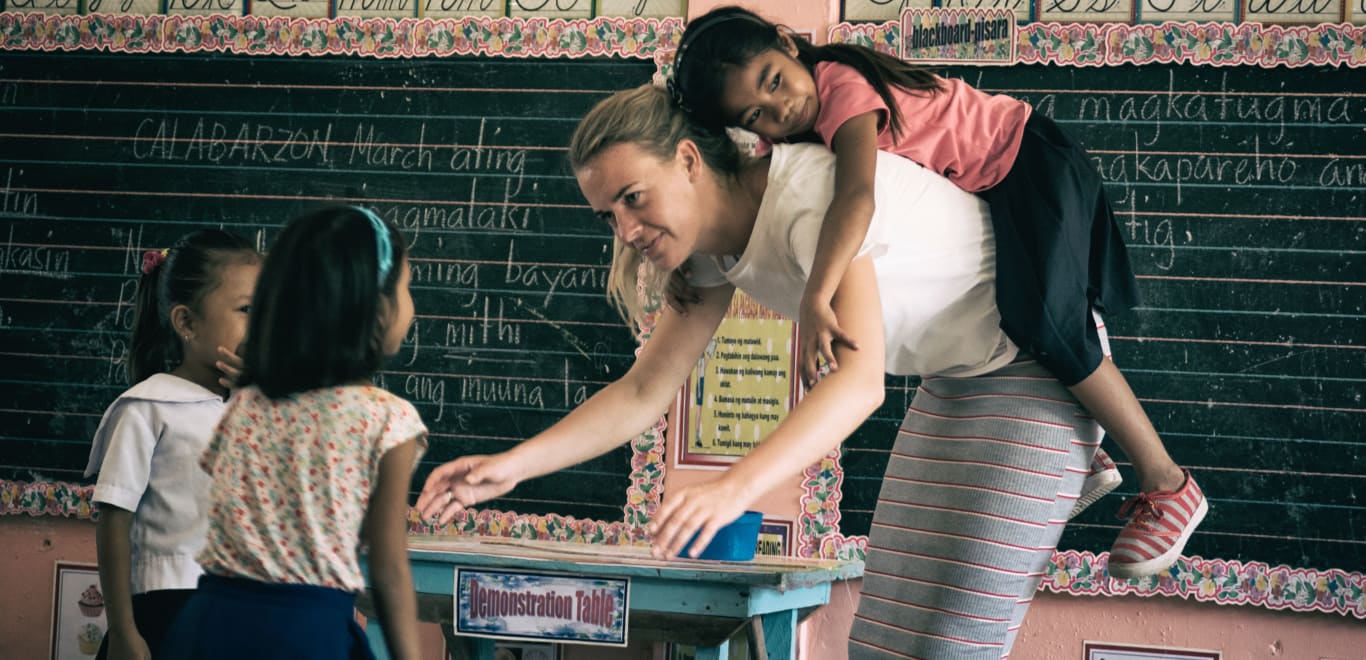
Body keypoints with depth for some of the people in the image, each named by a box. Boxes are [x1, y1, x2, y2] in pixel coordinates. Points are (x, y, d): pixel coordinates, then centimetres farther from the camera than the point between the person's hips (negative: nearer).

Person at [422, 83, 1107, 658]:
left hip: (1035, 367, -9)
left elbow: (860, 378, -40)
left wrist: (735, 487, -52)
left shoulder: (812, 193, -29)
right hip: (953, 382, 9)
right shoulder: (714, 246, -1)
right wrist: (511, 465, -8)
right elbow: (644, 391, 3)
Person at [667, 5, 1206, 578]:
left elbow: (856, 197, -45)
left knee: (1045, 321, -25)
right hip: (982, 198, 10)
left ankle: (1167, 483, -10)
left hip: (1030, 163, -10)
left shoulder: (841, 86, -29)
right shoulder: (804, 129, -2)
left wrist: (815, 300, -54)